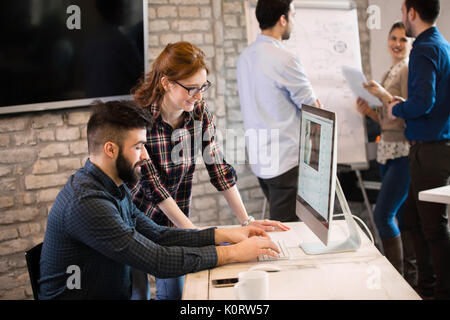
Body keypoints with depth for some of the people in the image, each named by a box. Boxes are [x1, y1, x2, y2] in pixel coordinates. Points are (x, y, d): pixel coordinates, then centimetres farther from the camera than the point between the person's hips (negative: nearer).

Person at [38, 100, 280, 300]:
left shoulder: (114, 189, 7)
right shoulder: (86, 203, -24)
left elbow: (158, 235, 9)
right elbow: (158, 260, -25)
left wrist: (224, 235, 0)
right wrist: (234, 253, -19)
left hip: (117, 295, 8)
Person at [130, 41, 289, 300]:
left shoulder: (200, 112, -8)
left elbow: (218, 167, -5)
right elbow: (152, 184, -23)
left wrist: (246, 220, -10)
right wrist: (192, 231, -24)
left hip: (175, 221, 4)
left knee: (175, 292, 7)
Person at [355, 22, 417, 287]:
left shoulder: (409, 70, -8)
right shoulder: (390, 73, 18)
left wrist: (384, 95, -22)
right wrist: (369, 111, 5)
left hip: (404, 152, -9)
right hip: (388, 150, 9)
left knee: (383, 214, -12)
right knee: (403, 215, 11)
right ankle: (411, 274, 18)